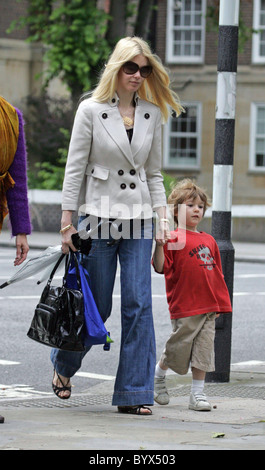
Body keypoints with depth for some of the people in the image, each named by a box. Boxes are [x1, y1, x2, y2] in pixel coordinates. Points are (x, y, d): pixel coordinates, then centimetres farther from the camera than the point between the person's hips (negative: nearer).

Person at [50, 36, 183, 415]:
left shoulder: (152, 114, 8)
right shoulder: (91, 110, -4)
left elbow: (153, 173, 14)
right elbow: (75, 169, -4)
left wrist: (162, 216, 4)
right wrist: (68, 221, -8)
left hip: (138, 220, 3)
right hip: (99, 215, -3)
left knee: (139, 304, -5)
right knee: (97, 306, 4)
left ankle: (133, 394, -2)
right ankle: (63, 364, 33)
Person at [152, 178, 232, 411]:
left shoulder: (209, 241, 14)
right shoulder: (173, 238, -5)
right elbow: (161, 267, -13)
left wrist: (221, 302, 17)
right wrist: (159, 244, -27)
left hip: (209, 307, 5)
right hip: (184, 307, -5)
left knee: (204, 350, 3)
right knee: (178, 348, 2)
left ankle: (198, 393, 8)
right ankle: (158, 375, 29)